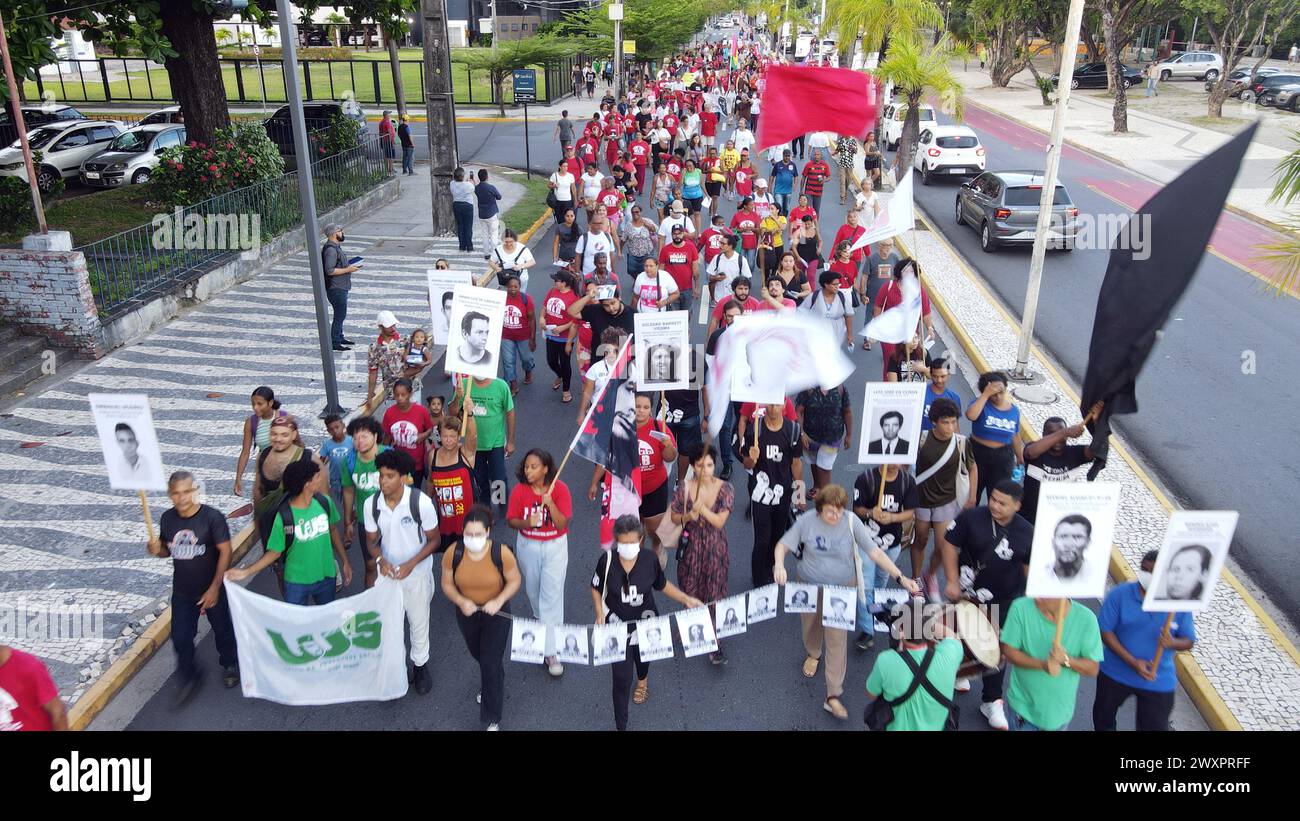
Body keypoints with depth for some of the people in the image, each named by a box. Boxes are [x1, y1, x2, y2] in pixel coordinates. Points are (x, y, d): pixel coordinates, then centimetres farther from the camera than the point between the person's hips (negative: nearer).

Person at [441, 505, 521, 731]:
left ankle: (492, 720, 17)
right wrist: (461, 601, -26)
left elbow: (515, 581, -13)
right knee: (479, 656, 28)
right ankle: (489, 687, 61)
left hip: (496, 614, -3)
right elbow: (447, 584, -8)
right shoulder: (453, 554, -22)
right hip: (467, 613, 3)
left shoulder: (501, 553, -27)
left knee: (491, 664, -2)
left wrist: (498, 601, -28)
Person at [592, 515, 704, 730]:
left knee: (642, 656, 32)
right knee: (621, 678, -3)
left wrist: (686, 599, -10)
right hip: (617, 625, -2)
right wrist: (600, 614, -19)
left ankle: (643, 680, 69)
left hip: (645, 622, 2)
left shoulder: (649, 558, -22)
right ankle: (621, 725, 17)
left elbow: (662, 585, -3)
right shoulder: (607, 560, -24)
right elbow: (596, 589, -6)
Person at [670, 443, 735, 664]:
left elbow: (720, 522, -16)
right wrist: (688, 517, -21)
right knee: (690, 594, 16)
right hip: (691, 547, 1)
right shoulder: (684, 487, -10)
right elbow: (674, 517, -1)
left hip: (715, 549, -1)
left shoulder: (724, 488, -12)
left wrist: (703, 509, -33)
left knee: (715, 597, 4)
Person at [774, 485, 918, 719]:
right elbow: (783, 544, -9)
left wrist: (900, 578, -26)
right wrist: (779, 565, -30)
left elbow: (875, 552, -18)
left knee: (837, 638, -2)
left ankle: (833, 696, 6)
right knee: (810, 623, 24)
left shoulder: (851, 522, -19)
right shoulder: (806, 520, -17)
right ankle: (812, 654, 59)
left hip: (842, 588, -1)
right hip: (809, 586, 2)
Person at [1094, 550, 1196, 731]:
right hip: (1115, 673, 0)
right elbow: (1105, 631, -15)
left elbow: (1189, 642, -5)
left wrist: (1173, 643, -29)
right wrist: (1132, 662, -22)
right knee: (1103, 717, 22)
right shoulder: (1119, 594, -17)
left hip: (1159, 681, 0)